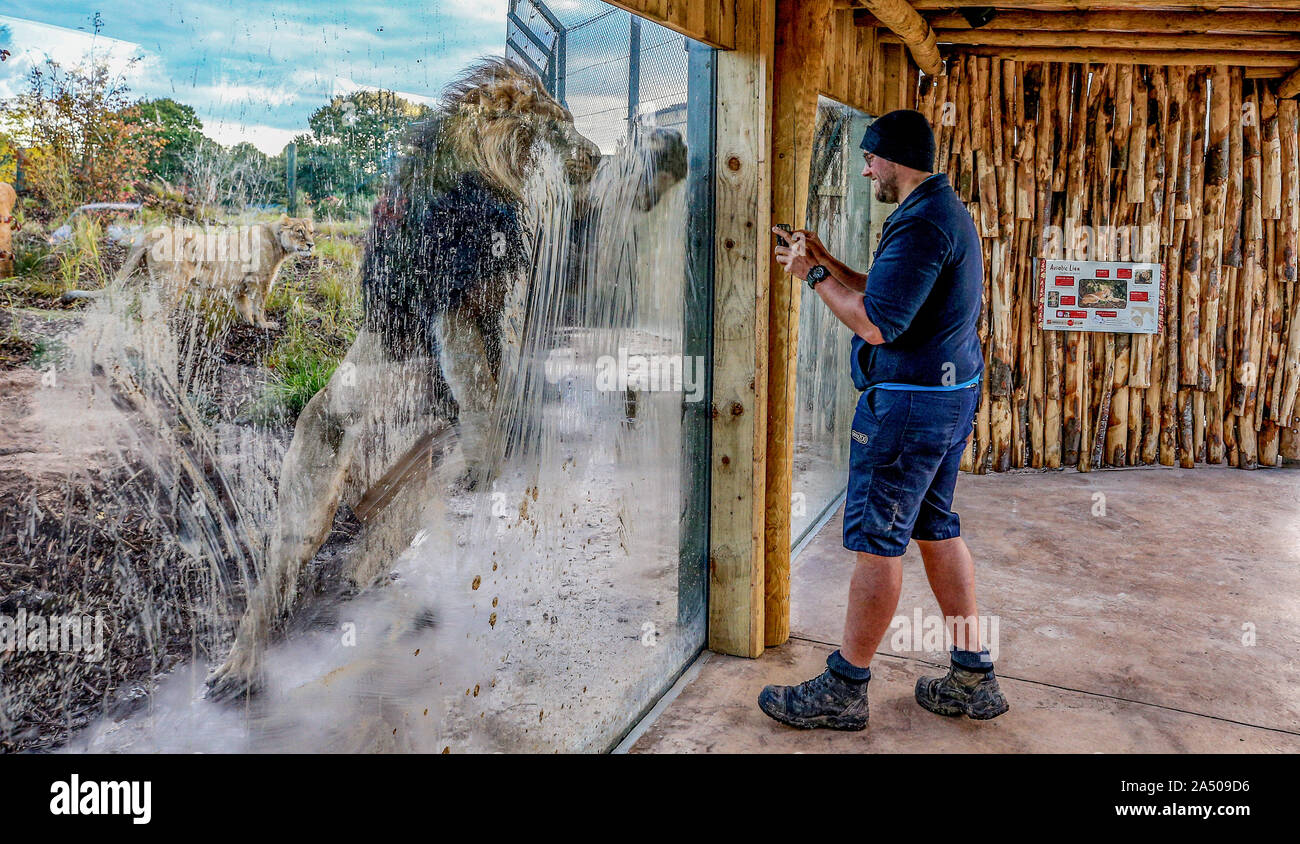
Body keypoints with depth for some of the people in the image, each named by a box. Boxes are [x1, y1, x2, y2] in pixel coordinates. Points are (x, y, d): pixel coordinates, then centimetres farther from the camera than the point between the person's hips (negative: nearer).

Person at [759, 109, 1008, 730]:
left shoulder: (920, 223, -18)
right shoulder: (946, 211, 17)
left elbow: (874, 324, -23)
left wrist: (814, 277, -10)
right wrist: (829, 264, 15)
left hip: (908, 401, -11)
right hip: (951, 394, 11)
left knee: (877, 541, -3)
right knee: (936, 529, 15)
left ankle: (843, 690, 10)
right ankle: (972, 679, 24)